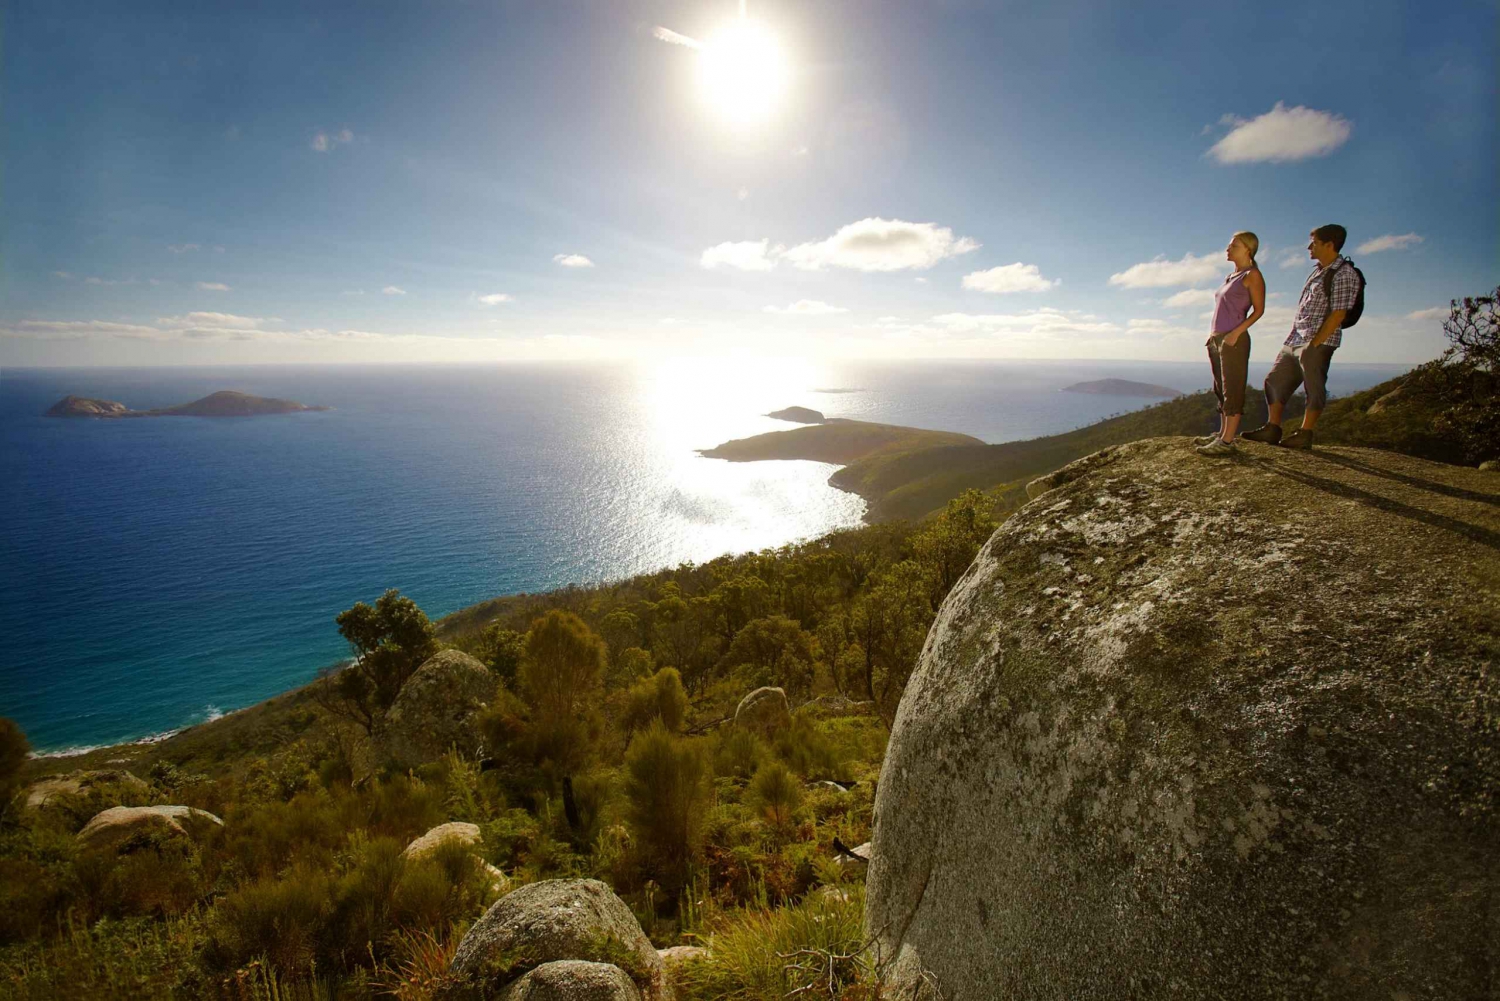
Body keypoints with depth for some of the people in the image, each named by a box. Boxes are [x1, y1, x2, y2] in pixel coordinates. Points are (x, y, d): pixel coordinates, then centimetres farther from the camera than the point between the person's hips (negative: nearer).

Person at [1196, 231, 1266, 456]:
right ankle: (1222, 434, 15)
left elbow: (1259, 309, -9)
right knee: (1221, 391, 10)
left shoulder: (1252, 275, -3)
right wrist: (1213, 335, 14)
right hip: (1216, 339, 8)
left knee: (1232, 391, -9)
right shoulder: (1231, 277, 20)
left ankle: (1226, 442, -11)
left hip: (1234, 340, -8)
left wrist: (1236, 332, -19)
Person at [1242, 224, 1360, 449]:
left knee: (1314, 388, -2)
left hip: (1317, 343, -9)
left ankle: (1305, 435, 3)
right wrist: (1293, 336, 14)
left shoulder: (1344, 274, -11)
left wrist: (1315, 343, -20)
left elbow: (1338, 314, -16)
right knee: (1275, 381, 8)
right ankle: (1272, 429, 13)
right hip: (1295, 339, 9)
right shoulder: (1318, 271, 17)